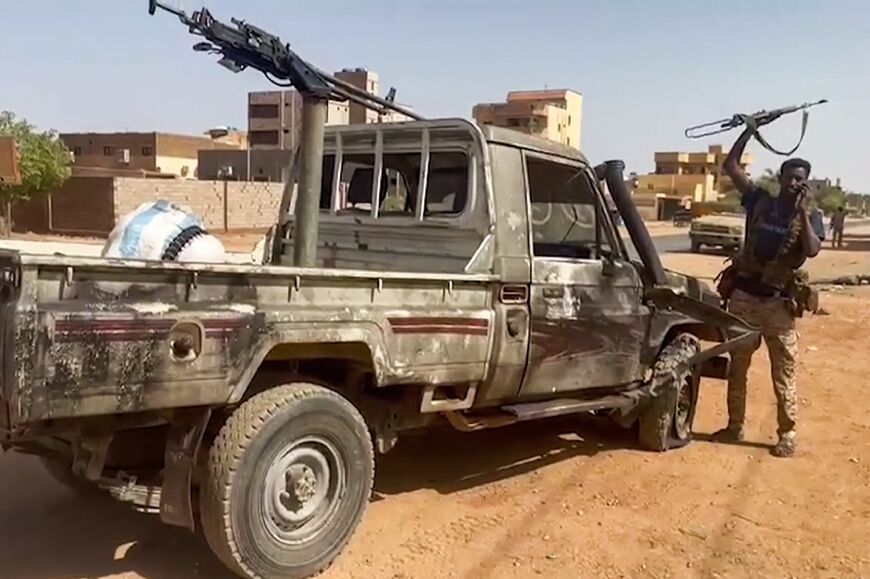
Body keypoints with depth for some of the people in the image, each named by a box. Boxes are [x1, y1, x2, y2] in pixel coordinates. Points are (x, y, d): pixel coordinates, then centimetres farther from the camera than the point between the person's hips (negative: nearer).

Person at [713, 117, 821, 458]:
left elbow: (812, 251, -18)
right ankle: (735, 426, 24)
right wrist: (749, 132, -2)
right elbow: (730, 166, 3)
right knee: (736, 368, 11)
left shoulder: (809, 218, 1)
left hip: (779, 303, -2)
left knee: (783, 375, 2)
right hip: (743, 296, 2)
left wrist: (803, 212, -19)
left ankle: (787, 434, 12)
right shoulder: (760, 202, 5)